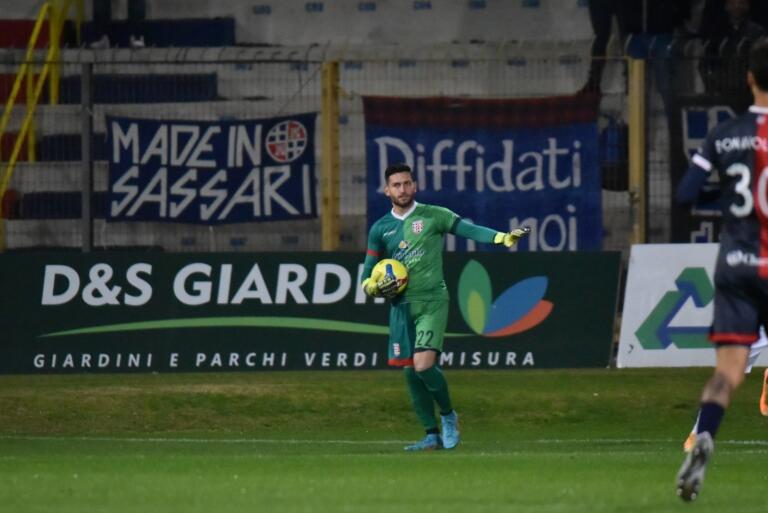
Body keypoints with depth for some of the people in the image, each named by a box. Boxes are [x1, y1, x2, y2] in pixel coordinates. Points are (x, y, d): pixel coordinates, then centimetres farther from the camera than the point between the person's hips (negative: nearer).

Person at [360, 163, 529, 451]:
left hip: (432, 301, -4)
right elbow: (367, 277, 14)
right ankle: (432, 435, 14)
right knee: (410, 372, 3)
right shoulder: (380, 229, 9)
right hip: (401, 306, 4)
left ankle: (448, 414, 7)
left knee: (424, 365, -18)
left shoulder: (433, 216, 0)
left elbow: (469, 230, -10)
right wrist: (374, 287, -9)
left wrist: (503, 238, -26)